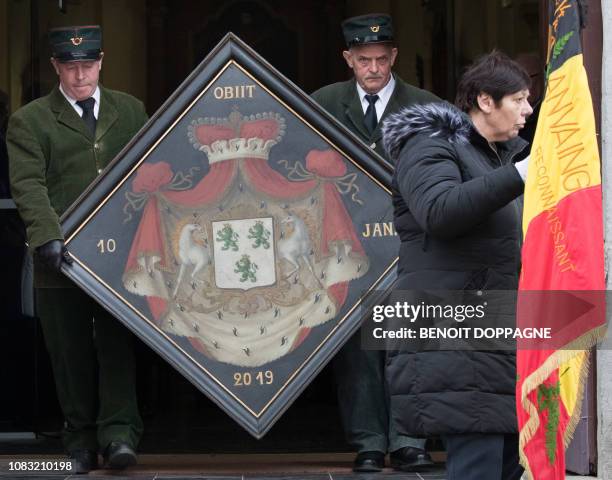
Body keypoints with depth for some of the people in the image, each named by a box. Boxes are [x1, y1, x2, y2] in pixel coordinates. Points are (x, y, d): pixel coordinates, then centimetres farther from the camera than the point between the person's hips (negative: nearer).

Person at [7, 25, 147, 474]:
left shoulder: (130, 110, 12)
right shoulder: (29, 121, 3)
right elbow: (29, 185, -8)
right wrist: (47, 235, -22)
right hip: (62, 254, -1)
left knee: (117, 345, -3)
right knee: (71, 353, 4)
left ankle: (118, 433, -4)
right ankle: (81, 441, 12)